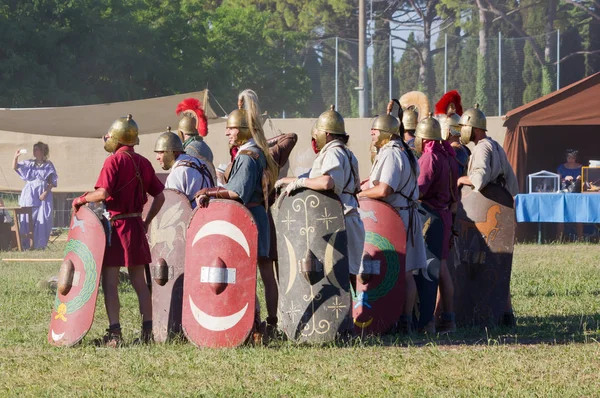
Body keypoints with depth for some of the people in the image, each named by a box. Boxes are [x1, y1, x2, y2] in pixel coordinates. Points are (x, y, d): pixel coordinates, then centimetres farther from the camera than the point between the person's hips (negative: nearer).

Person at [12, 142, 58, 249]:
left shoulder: (48, 165, 5)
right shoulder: (29, 163, 12)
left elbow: (52, 182, 1)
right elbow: (15, 167, 9)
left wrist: (46, 192, -12)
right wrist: (16, 157, -8)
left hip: (43, 195, -2)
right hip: (30, 195, 2)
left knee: (42, 220, -6)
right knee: (27, 219, -4)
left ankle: (39, 244, -4)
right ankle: (25, 244, -4)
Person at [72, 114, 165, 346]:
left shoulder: (114, 161, -11)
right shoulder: (143, 163, 9)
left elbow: (103, 193, -21)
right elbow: (159, 196, 10)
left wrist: (82, 199, -5)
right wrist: (147, 221, 17)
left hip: (115, 225, -6)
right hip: (136, 226, 6)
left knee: (109, 282, -2)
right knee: (139, 281, 12)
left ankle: (114, 333, -7)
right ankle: (147, 331, 11)